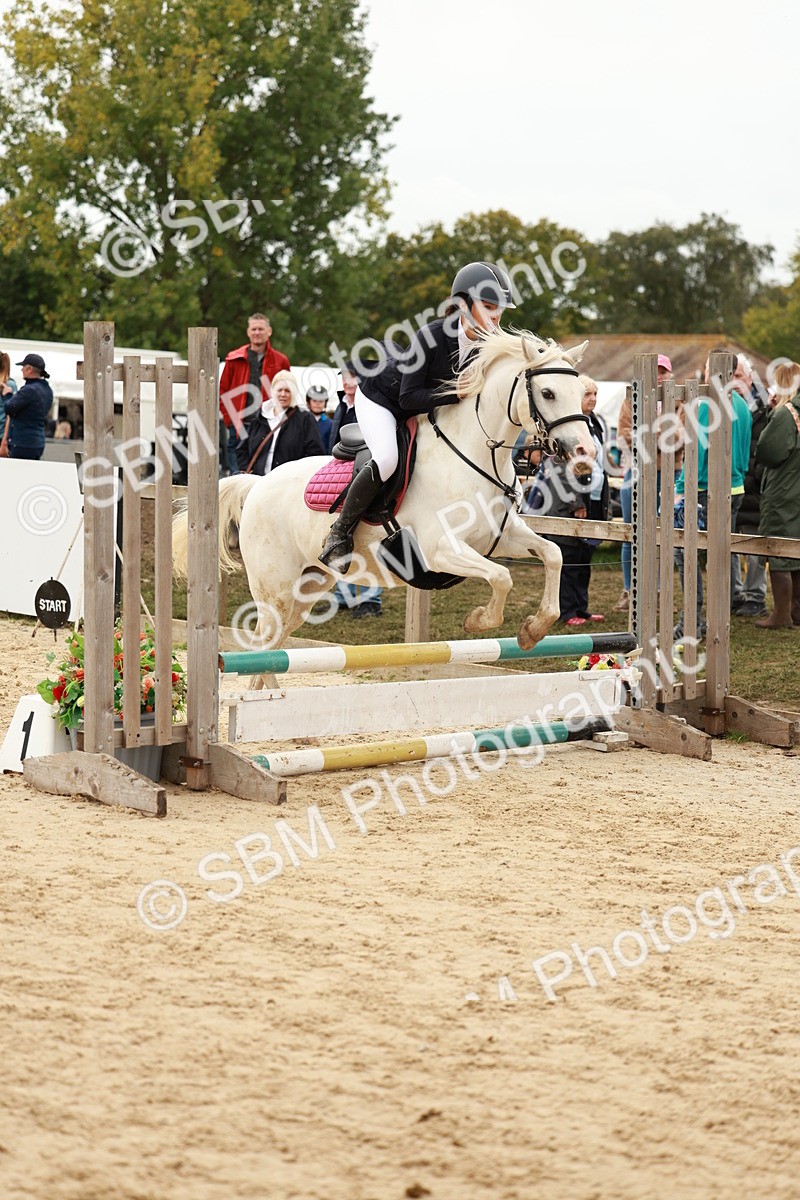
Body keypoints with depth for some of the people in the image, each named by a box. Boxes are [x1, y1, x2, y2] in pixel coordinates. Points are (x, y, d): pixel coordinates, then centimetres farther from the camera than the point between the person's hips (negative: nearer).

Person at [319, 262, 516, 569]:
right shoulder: (431, 336, -35)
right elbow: (408, 397, -33)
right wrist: (457, 393, -40)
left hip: (419, 412, 7)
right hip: (379, 396, -7)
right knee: (387, 458, -31)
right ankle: (340, 534, -15)